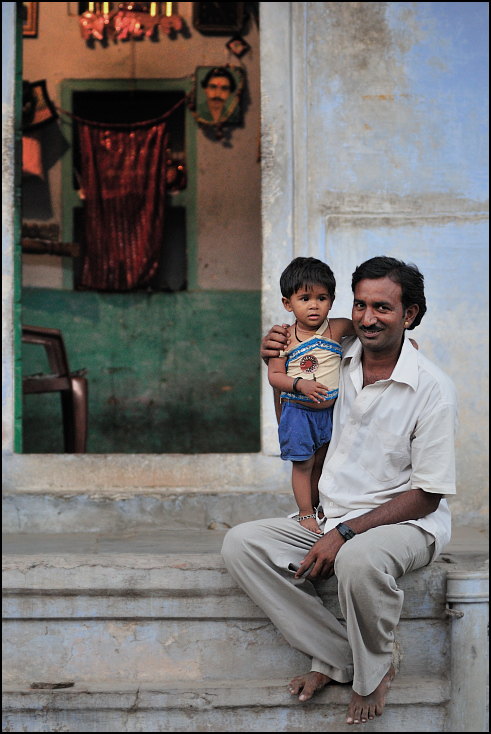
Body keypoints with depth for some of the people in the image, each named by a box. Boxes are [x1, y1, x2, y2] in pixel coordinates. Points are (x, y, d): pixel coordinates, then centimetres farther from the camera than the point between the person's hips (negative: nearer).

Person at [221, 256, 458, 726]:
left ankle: (373, 671, -7)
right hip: (330, 520, 6)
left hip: (406, 524, -6)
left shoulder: (433, 388, -14)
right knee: (240, 544, -14)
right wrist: (277, 367, 2)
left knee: (358, 559, -39)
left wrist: (344, 533, -21)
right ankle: (337, 658, -11)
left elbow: (427, 495, -13)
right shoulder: (336, 360, 2)